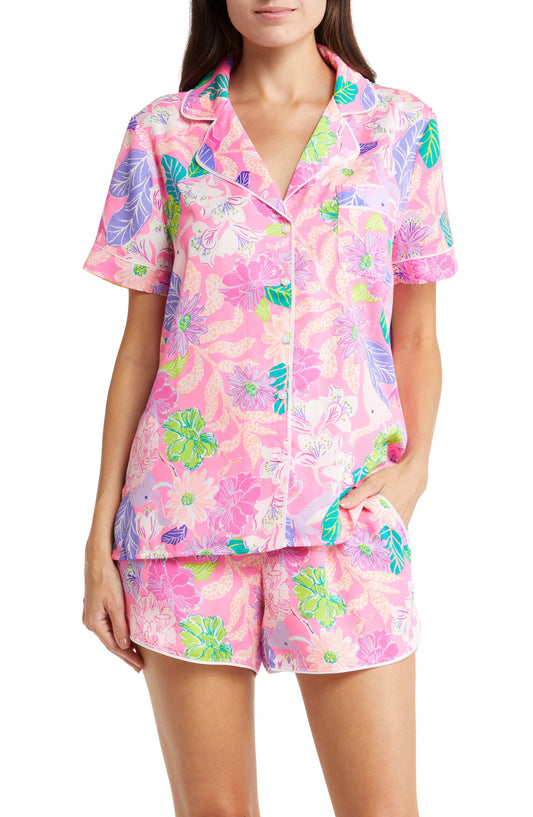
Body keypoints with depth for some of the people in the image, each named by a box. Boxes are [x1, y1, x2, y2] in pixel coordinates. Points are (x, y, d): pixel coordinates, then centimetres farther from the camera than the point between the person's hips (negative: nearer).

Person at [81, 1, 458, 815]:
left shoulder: (403, 128, 7)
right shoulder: (163, 133, 6)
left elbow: (417, 337, 10)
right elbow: (139, 343, 7)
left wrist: (414, 466, -8)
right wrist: (101, 535, 4)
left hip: (348, 504, 0)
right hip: (189, 500, 0)